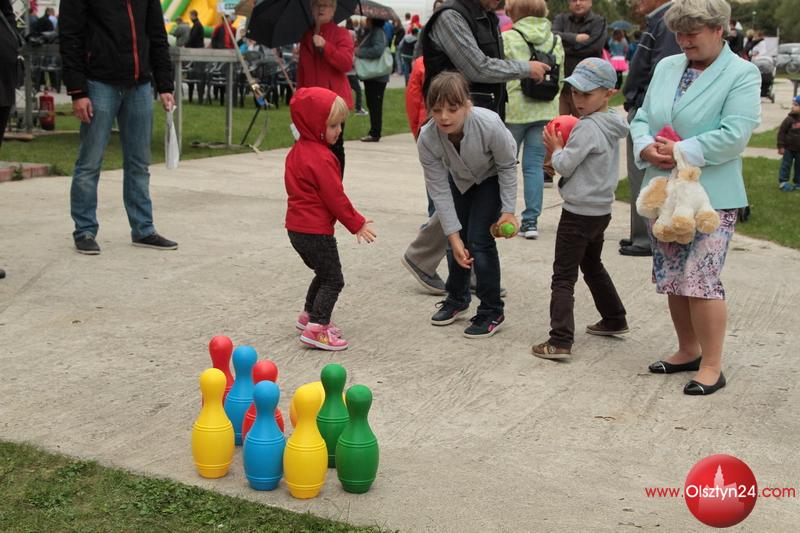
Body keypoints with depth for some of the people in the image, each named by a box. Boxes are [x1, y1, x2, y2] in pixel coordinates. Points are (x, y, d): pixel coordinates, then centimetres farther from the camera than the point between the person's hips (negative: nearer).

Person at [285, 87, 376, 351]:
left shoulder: (297, 151, 11)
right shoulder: (322, 158, -20)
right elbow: (335, 198, -18)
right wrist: (357, 223, -6)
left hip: (297, 227, 10)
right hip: (316, 230, -10)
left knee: (324, 273, 24)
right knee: (333, 279, -2)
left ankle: (309, 315, 33)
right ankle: (316, 328, -6)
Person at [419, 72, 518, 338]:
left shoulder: (489, 125, -40)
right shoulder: (427, 139, -33)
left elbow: (507, 165, -20)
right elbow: (439, 190, -24)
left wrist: (508, 210, -18)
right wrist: (454, 236, -25)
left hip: (490, 178, -3)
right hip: (459, 179, 3)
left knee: (479, 240, -11)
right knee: (456, 240, 9)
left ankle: (492, 312, 4)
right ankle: (457, 298, 34)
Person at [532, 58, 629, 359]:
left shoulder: (588, 127, -20)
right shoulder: (609, 125, 9)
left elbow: (565, 166, -16)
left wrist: (556, 149, 1)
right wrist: (563, 150, 6)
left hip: (579, 213, -9)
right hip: (601, 210, 9)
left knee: (564, 275, -8)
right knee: (593, 266, 27)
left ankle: (560, 341, -13)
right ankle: (614, 320, 38)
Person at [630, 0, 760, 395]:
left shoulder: (742, 74, -7)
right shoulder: (666, 68, 12)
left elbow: (734, 135, -17)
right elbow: (642, 118, 12)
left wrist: (683, 152, -21)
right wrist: (647, 147, -9)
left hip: (711, 197, -6)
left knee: (700, 280, -9)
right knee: (672, 279, 13)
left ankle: (712, 366, 3)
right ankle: (687, 351, 29)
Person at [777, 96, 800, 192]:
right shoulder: (790, 119, -15)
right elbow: (781, 132, -11)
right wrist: (781, 146, -13)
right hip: (789, 148, -3)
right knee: (786, 165, 4)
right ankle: (783, 182, 13)